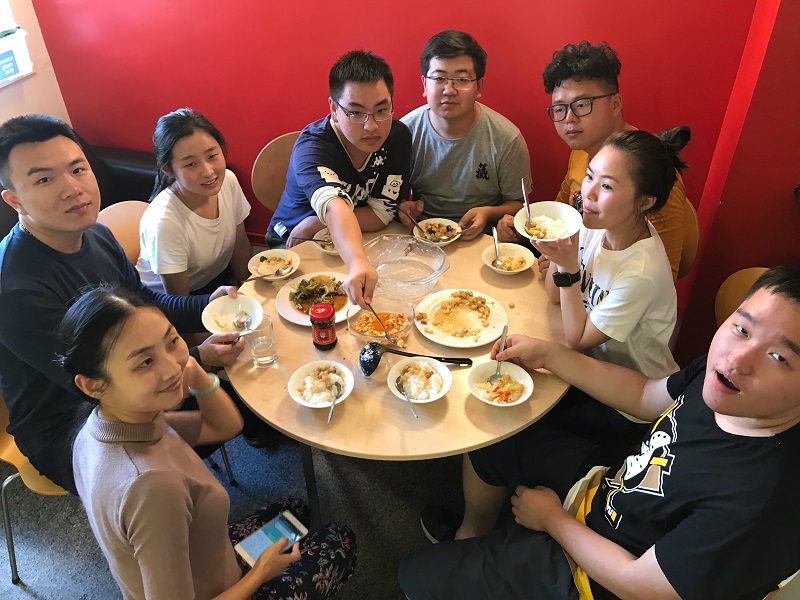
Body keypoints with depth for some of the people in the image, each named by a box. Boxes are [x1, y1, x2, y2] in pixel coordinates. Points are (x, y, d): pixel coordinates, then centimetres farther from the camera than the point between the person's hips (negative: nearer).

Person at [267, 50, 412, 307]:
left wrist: (311, 225, -21)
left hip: (359, 245, 4)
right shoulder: (311, 145, -26)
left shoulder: (397, 136, -12)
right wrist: (359, 263, -64)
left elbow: (381, 213, -14)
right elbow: (334, 206, -45)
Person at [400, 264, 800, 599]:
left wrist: (552, 519, -11)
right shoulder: (722, 369, -18)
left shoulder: (761, 498, -39)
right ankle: (471, 532, 43)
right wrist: (548, 355, -3)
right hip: (602, 489, 7)